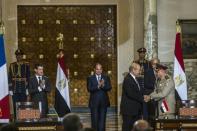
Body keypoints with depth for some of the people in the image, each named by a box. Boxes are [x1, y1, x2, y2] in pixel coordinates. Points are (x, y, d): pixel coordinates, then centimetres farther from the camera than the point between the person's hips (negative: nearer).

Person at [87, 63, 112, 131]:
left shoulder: (106, 78, 8)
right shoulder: (90, 78, 3)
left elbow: (109, 88, -4)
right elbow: (89, 89, -10)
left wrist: (103, 85, -24)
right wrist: (98, 86, -24)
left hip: (103, 102, 1)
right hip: (94, 102, -1)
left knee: (102, 120, 2)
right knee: (95, 120, 0)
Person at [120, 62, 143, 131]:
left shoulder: (134, 79, 15)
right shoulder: (127, 79, -15)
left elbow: (138, 91, 20)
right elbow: (130, 94, -22)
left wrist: (143, 96, 1)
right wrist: (142, 99, -16)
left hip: (136, 109, 9)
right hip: (129, 109, -9)